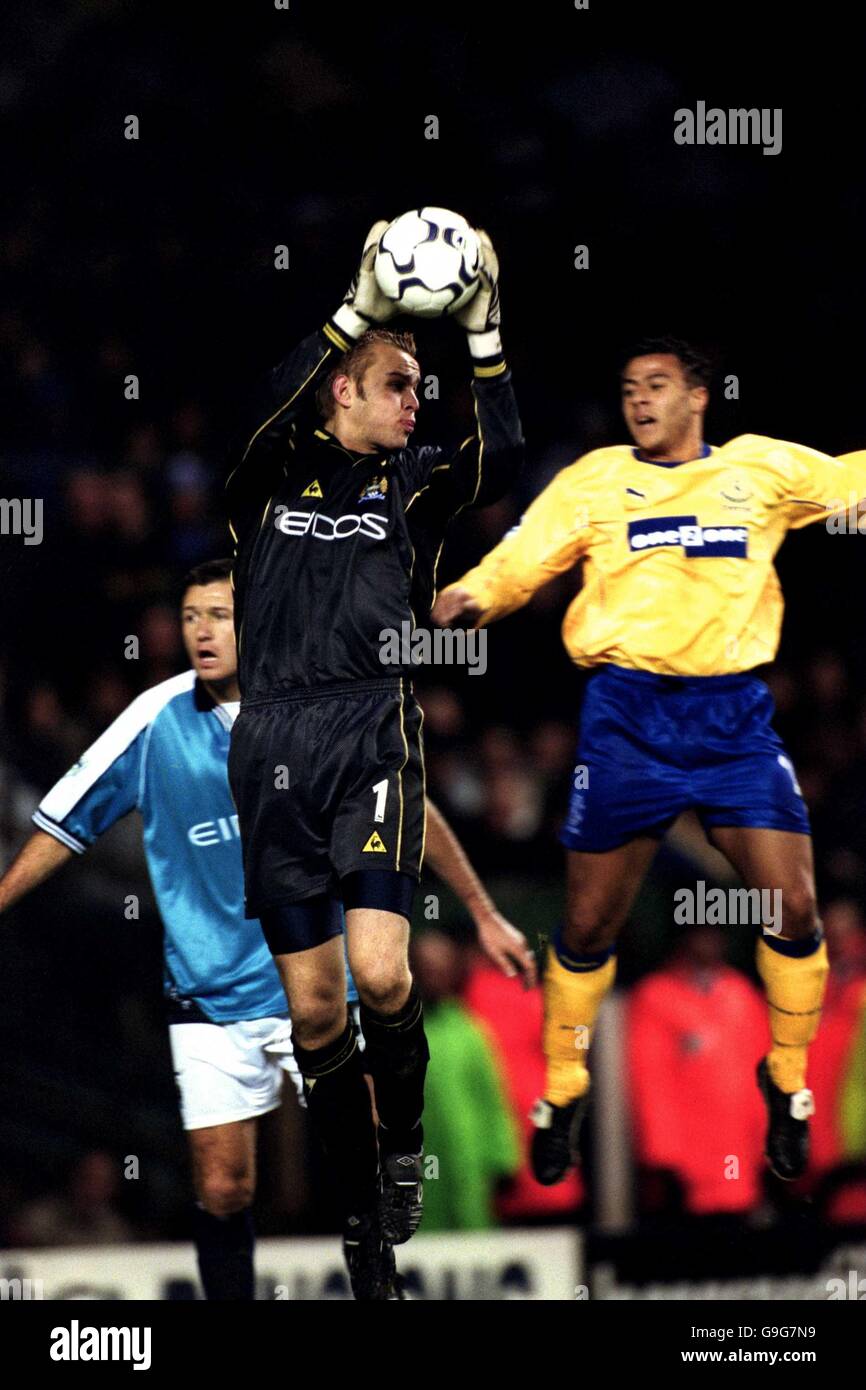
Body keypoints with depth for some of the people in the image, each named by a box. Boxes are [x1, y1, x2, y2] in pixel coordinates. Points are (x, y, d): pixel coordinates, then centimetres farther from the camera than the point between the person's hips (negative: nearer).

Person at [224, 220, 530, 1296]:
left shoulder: (414, 483, 15)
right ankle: (363, 1213, 15)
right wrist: (359, 310, -17)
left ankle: (403, 1138, 8)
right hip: (273, 746, 1)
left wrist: (483, 330, -11)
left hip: (373, 735, -1)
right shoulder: (272, 473, 12)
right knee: (312, 1004, 2)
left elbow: (501, 458, -4)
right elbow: (265, 410, -10)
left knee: (379, 969, -20)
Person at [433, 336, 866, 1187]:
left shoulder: (763, 468, 10)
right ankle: (562, 1093, 22)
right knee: (589, 925, 2)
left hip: (734, 715, 1)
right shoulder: (594, 480, 7)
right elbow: (518, 563, 3)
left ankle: (787, 1080, 16)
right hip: (627, 715, -1)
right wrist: (469, 598, -17)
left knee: (792, 910, -7)